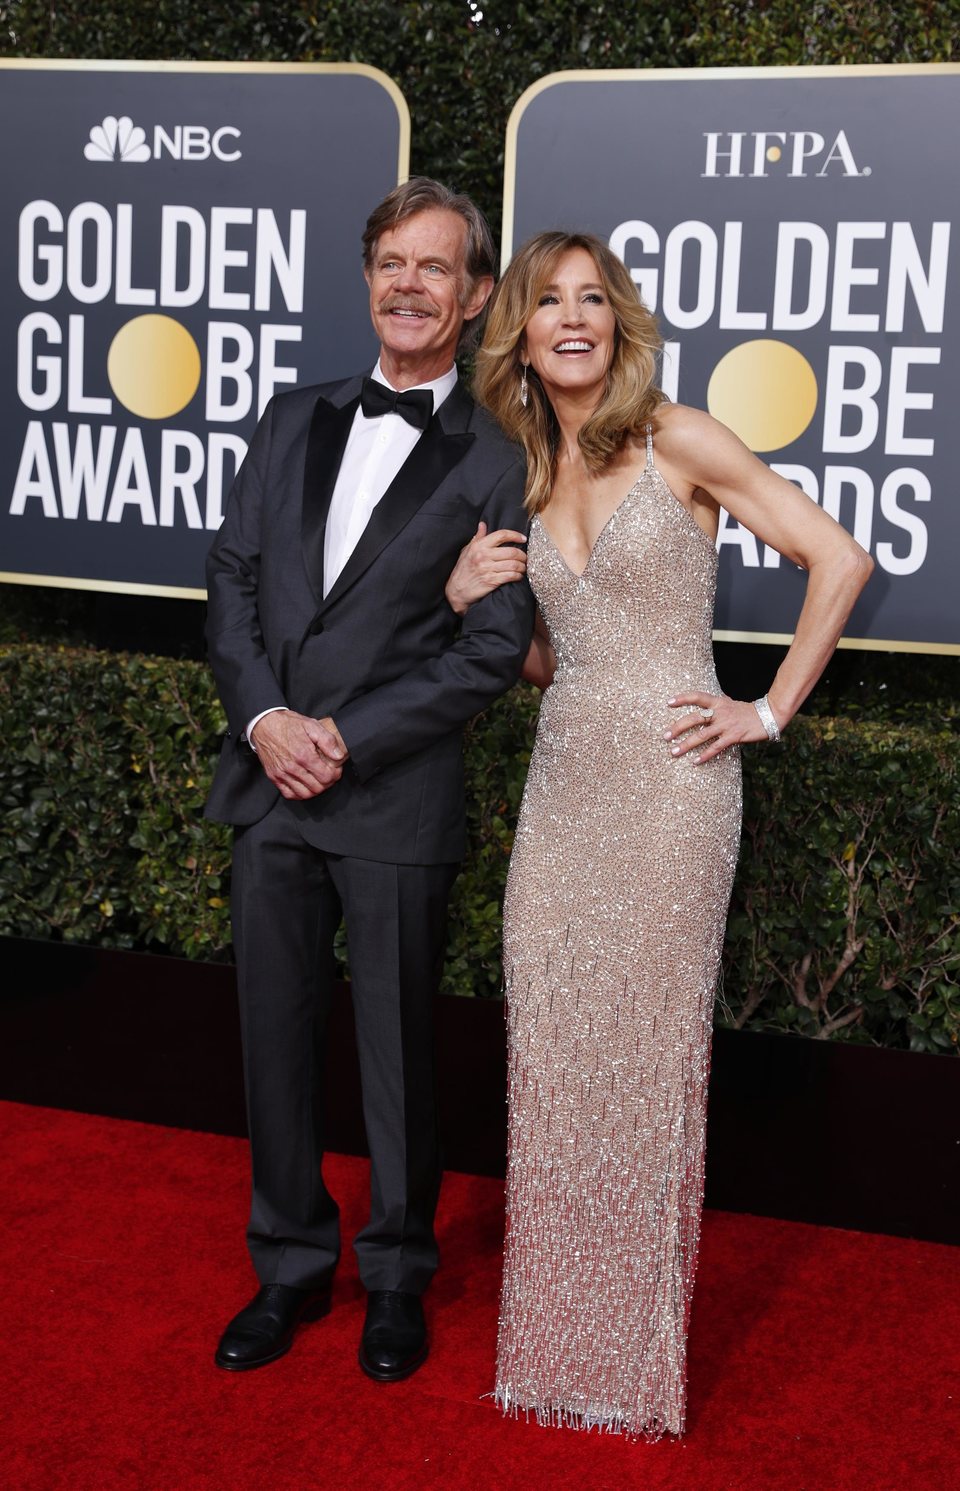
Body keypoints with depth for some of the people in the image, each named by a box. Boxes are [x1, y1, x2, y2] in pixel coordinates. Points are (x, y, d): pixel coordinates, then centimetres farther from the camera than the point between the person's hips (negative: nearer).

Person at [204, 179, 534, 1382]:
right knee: (276, 1036, 12)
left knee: (397, 1047, 9)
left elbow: (493, 649, -8)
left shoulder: (495, 463, -3)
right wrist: (264, 718, -8)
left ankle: (397, 1276, 29)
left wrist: (346, 739, -13)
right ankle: (291, 1267, 30)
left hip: (397, 798, -4)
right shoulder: (294, 422, 11)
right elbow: (231, 576, 8)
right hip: (269, 780, 4)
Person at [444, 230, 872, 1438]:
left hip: (667, 779, -5)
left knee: (647, 1056, 2)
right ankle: (557, 1339, 24)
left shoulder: (677, 442, -5)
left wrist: (770, 710, -7)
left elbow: (838, 558, -7)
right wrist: (470, 600, 1)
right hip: (562, 782, 5)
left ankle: (637, 1355, 20)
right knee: (550, 1054, 7)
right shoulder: (526, 479, 12)